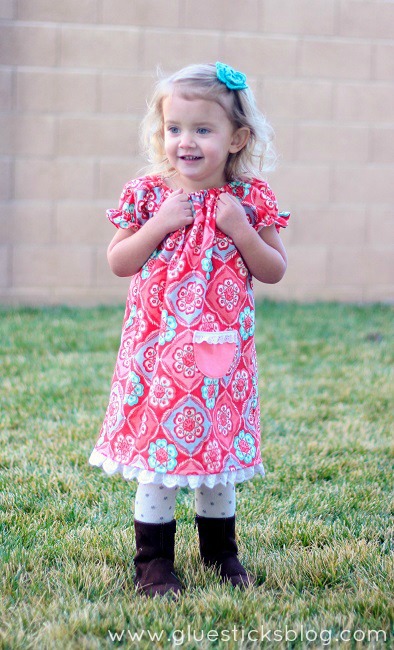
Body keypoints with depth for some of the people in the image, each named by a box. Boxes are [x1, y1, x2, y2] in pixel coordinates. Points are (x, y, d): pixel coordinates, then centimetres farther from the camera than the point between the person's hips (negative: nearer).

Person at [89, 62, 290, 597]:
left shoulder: (251, 198, -1)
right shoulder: (147, 193, -2)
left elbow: (275, 271, 2)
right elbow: (118, 263, -1)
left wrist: (241, 230, -14)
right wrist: (160, 224, -14)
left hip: (222, 351, 1)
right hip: (158, 348, -1)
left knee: (219, 445, 11)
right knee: (157, 447, 1)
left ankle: (221, 551, 31)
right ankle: (153, 559, 16)